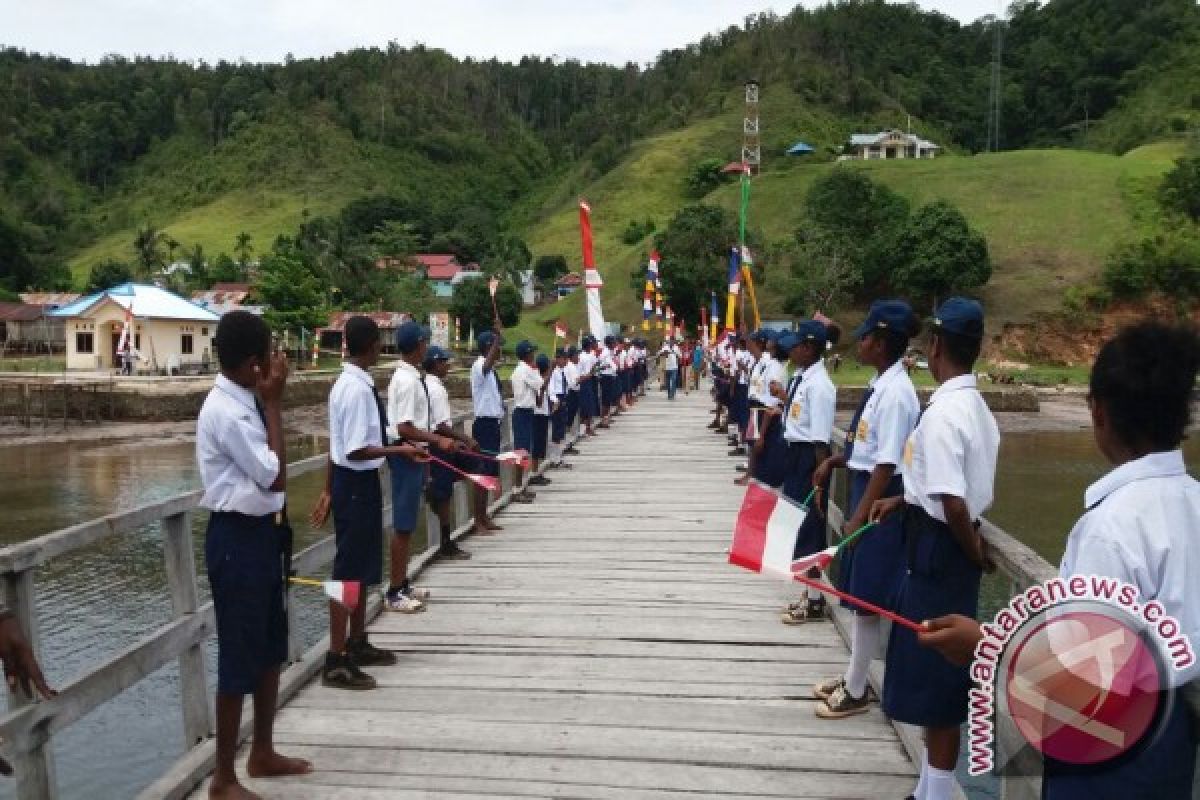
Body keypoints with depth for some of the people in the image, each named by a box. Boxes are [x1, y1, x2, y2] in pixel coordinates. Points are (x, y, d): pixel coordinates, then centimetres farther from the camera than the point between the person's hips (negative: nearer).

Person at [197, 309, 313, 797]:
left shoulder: (245, 402, 7)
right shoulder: (225, 411, -21)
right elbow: (275, 476, -20)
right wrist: (274, 403, -18)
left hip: (262, 531, 9)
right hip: (237, 538, -9)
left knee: (271, 649, 19)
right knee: (239, 658, 2)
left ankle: (263, 754, 36)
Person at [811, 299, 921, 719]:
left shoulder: (895, 392, -21)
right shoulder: (881, 385, 7)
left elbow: (887, 464, -23)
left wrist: (860, 517, -21)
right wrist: (835, 460, 10)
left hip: (881, 499, -10)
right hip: (864, 488, 10)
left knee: (868, 596, 3)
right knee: (859, 592, 19)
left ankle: (856, 691, 18)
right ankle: (852, 676, 34)